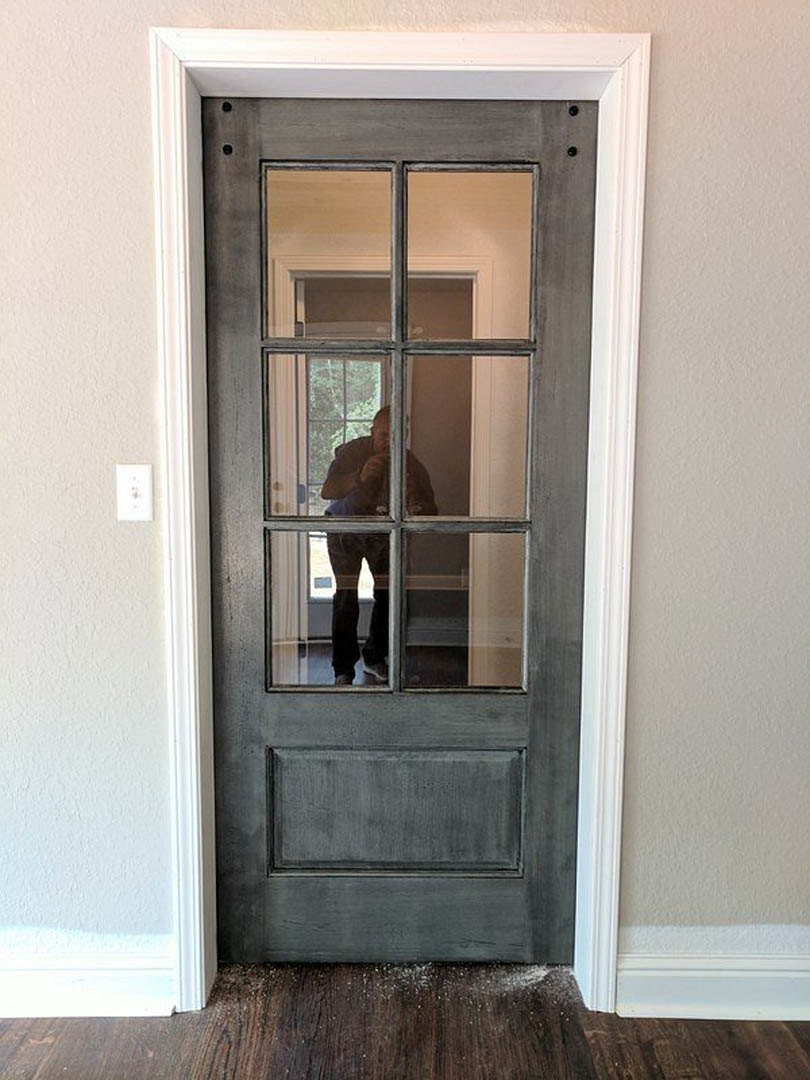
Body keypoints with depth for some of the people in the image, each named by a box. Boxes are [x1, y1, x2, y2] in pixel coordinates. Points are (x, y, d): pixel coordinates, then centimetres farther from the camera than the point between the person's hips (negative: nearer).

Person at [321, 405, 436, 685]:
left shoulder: (410, 464, -21)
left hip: (384, 532, 2)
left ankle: (374, 657, 21)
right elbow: (326, 492, -38)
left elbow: (431, 512, -22)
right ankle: (343, 670, -2)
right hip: (345, 528, -2)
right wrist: (359, 478, -56)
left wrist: (415, 501, -46)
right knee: (346, 595, -10)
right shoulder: (352, 451, -25)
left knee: (388, 592, 0)